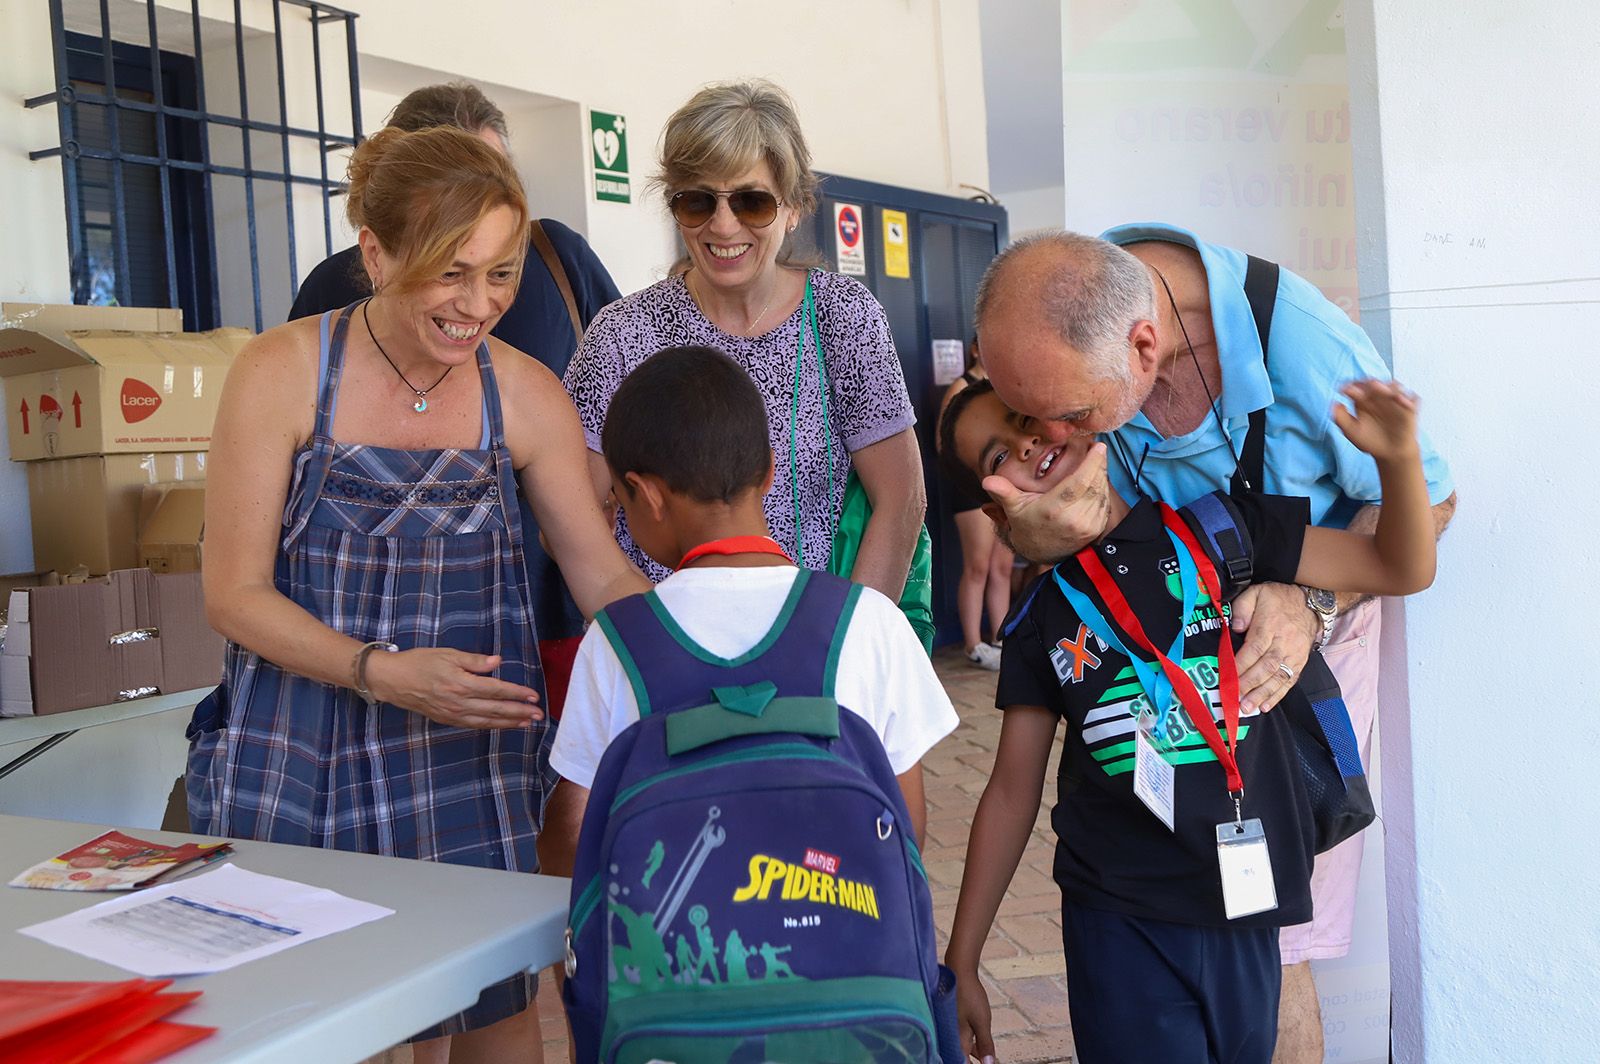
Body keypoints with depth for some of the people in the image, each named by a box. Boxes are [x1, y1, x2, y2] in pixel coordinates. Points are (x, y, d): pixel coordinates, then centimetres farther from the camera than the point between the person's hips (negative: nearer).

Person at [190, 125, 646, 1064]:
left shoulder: (527, 395, -4)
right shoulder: (283, 372, -10)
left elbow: (605, 577, 0)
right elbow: (236, 593, -8)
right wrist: (382, 673, -20)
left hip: (469, 743, 1)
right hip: (302, 751, -1)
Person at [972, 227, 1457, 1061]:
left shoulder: (1299, 338, -30)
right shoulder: (1048, 339, -21)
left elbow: (1426, 496, -13)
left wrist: (1312, 606, -29)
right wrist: (1035, 532, -38)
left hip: (1300, 623, -3)